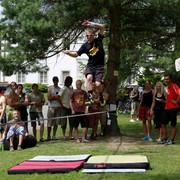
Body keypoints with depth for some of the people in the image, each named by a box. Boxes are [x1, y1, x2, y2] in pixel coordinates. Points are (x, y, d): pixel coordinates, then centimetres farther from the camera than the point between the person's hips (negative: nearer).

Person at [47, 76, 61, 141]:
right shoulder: (50, 88, 4)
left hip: (58, 107, 3)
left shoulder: (60, 89, 13)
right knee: (50, 122, -5)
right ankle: (48, 136, 2)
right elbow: (48, 98, -4)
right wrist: (55, 97, -10)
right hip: (51, 107, -3)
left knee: (56, 123, 2)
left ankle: (54, 135, 9)